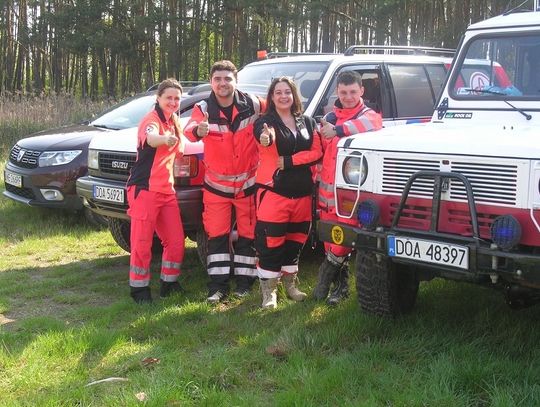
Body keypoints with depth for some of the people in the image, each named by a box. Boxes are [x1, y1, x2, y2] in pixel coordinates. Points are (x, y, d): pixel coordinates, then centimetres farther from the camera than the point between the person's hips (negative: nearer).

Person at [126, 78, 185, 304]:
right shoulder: (151, 119, -14)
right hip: (144, 189, -8)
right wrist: (164, 139, -61)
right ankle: (139, 288, 9)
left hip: (166, 190, 8)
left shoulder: (173, 121, 13)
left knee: (176, 240, 9)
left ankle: (169, 283, 23)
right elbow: (150, 139, -41)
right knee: (142, 243, -4)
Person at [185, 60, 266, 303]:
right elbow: (189, 130, -30)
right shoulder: (203, 109, -10)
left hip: (248, 182, 0)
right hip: (217, 184, 0)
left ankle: (244, 282, 20)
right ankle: (218, 285, 10)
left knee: (248, 233, 8)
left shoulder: (253, 105, -9)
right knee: (217, 235, 3)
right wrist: (198, 131, -54)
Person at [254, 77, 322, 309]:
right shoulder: (265, 122, -2)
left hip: (302, 192, 5)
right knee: (271, 241, -5)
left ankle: (290, 284, 31)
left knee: (296, 239, 14)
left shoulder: (307, 122, 12)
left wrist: (288, 161, -11)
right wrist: (267, 139, -52)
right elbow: (263, 136, -27)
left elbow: (316, 152, 2)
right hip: (273, 191, -5)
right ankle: (269, 291, 4)